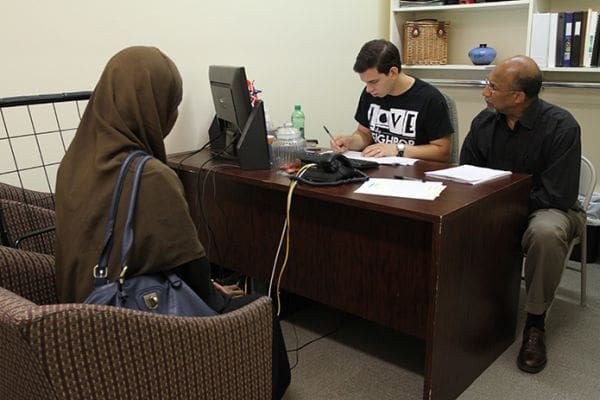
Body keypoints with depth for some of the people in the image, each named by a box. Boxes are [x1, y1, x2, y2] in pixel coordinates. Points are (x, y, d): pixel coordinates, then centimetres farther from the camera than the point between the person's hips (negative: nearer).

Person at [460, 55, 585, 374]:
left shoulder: (561, 127, -19)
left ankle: (535, 322, -16)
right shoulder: (484, 121, -3)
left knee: (546, 231, -39)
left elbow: (557, 197, -21)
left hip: (546, 208, -4)